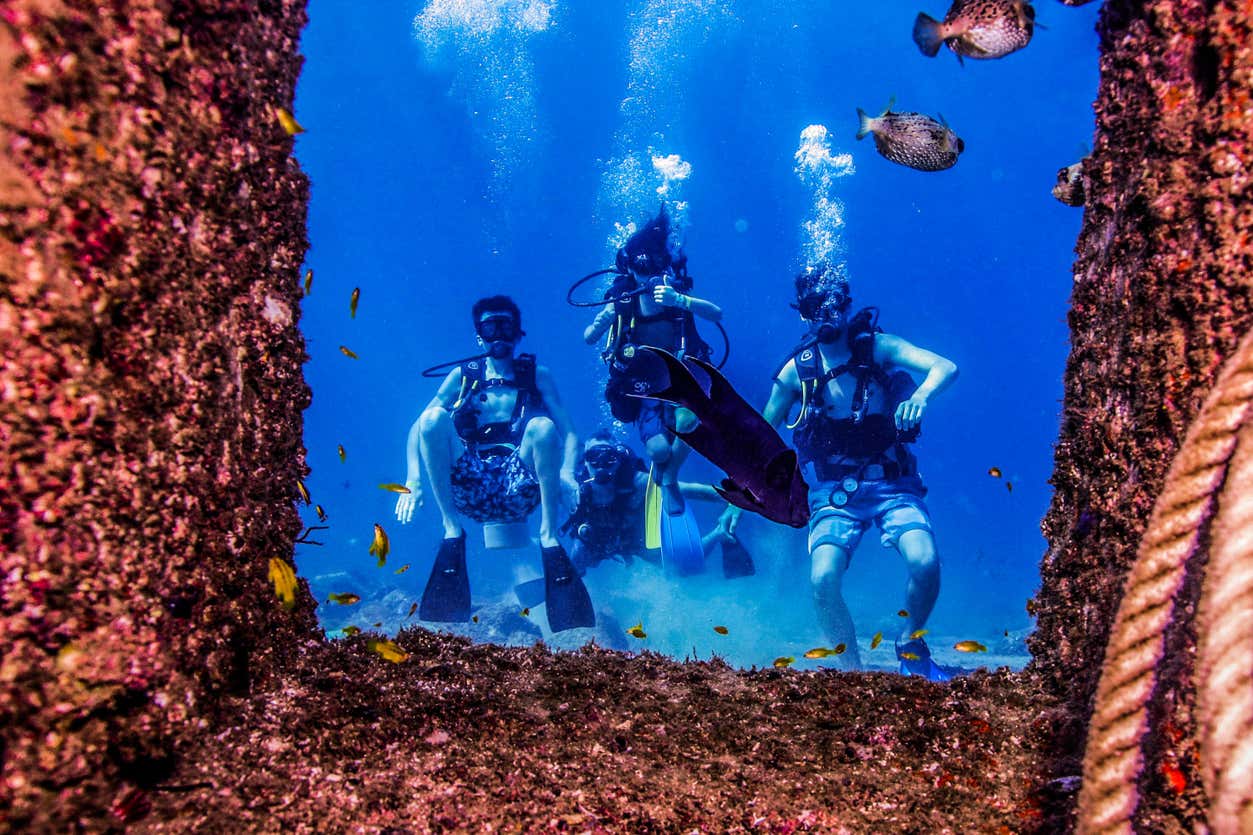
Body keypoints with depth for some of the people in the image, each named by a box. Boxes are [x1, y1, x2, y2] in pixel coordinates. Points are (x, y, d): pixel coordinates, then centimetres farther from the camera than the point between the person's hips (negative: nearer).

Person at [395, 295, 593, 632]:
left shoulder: (537, 374, 13)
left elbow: (569, 433, 2)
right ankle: (453, 532, -19)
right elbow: (418, 428, 6)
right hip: (470, 488, 1)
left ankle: (549, 539, -25)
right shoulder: (462, 375, 15)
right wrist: (413, 479, -12)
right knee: (433, 417, -21)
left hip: (519, 488, -1)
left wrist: (567, 472, -19)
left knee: (542, 426, -28)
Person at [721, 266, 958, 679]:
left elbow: (946, 367, -16)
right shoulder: (796, 370, 2)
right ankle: (854, 672, 0)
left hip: (892, 482, -1)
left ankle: (910, 645, 7)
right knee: (823, 579, -22)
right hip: (834, 491, 1)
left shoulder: (877, 347, -3)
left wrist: (921, 395, -39)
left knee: (925, 562, -24)